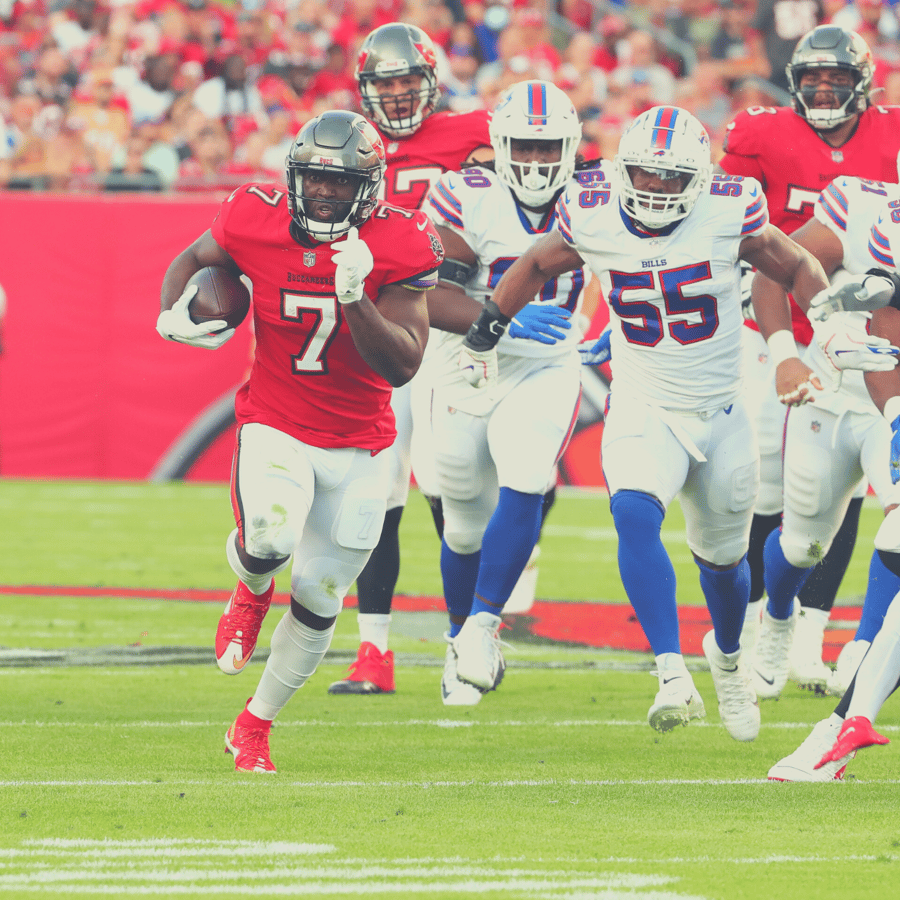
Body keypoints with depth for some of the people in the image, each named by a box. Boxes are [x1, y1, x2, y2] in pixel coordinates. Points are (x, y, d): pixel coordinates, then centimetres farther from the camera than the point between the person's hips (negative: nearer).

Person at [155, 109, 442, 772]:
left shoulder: (399, 245, -15)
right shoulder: (257, 220, -11)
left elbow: (402, 366, -19)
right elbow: (193, 261, 11)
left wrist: (355, 296, -33)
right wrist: (173, 315, -9)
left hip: (358, 447, 1)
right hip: (275, 427, -1)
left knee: (318, 601, 7)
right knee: (270, 538, -31)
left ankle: (255, 726, 30)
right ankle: (251, 591, 7)